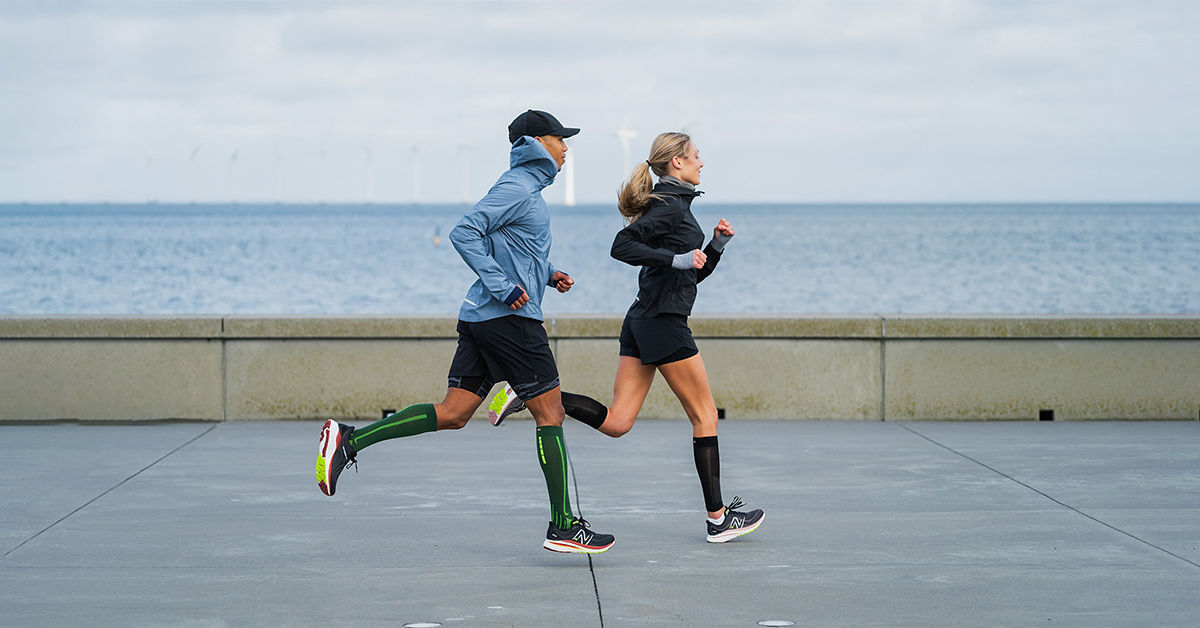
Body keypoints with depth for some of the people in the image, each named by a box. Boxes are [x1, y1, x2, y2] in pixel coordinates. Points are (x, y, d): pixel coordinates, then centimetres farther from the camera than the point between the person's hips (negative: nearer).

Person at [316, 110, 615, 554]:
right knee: (550, 414, -4)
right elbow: (464, 233, -20)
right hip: (509, 319, -10)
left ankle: (349, 440, 1)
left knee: (452, 414, 6)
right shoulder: (518, 188, -11)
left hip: (481, 318, 10)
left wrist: (548, 275, 17)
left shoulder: (527, 188, 20)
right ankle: (563, 526, -1)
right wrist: (503, 288, -21)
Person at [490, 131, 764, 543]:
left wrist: (717, 245, 11)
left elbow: (693, 274, 27)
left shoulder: (673, 205, 20)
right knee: (705, 416, 0)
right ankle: (718, 519, 4)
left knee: (616, 422, 4)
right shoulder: (672, 205, -10)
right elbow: (622, 246, -21)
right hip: (664, 323, -9)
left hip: (641, 322, 9)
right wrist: (677, 259, -23)